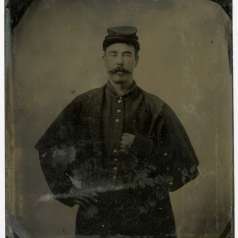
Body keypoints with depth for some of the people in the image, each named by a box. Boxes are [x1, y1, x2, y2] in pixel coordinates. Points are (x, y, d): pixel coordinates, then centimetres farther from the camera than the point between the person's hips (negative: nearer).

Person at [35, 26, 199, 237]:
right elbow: (47, 149, 16)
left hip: (146, 215, -1)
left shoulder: (156, 109, -1)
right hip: (96, 216, 1)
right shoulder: (84, 106, 3)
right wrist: (67, 191, 8)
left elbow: (187, 167, 0)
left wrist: (142, 147, -10)